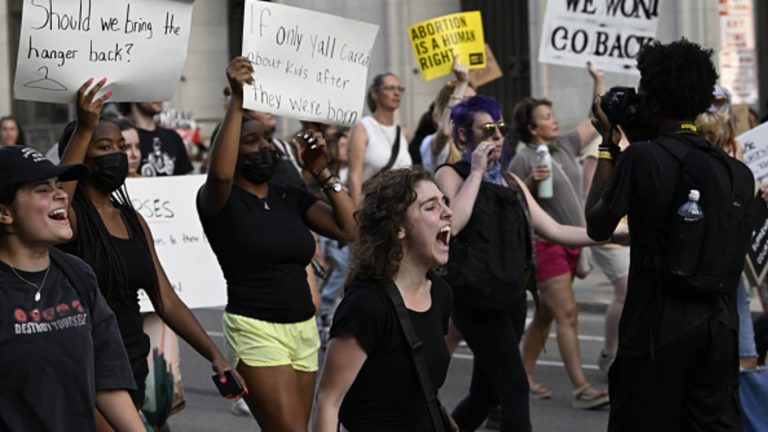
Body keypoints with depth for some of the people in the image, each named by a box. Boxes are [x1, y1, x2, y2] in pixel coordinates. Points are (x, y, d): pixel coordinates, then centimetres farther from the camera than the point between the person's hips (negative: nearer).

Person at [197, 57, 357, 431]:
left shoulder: (291, 198, 12)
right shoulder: (220, 201, -4)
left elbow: (349, 229, 5)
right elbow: (220, 172, -29)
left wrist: (323, 174, -2)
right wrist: (237, 99, -30)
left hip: (304, 329, 6)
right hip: (256, 330, -6)